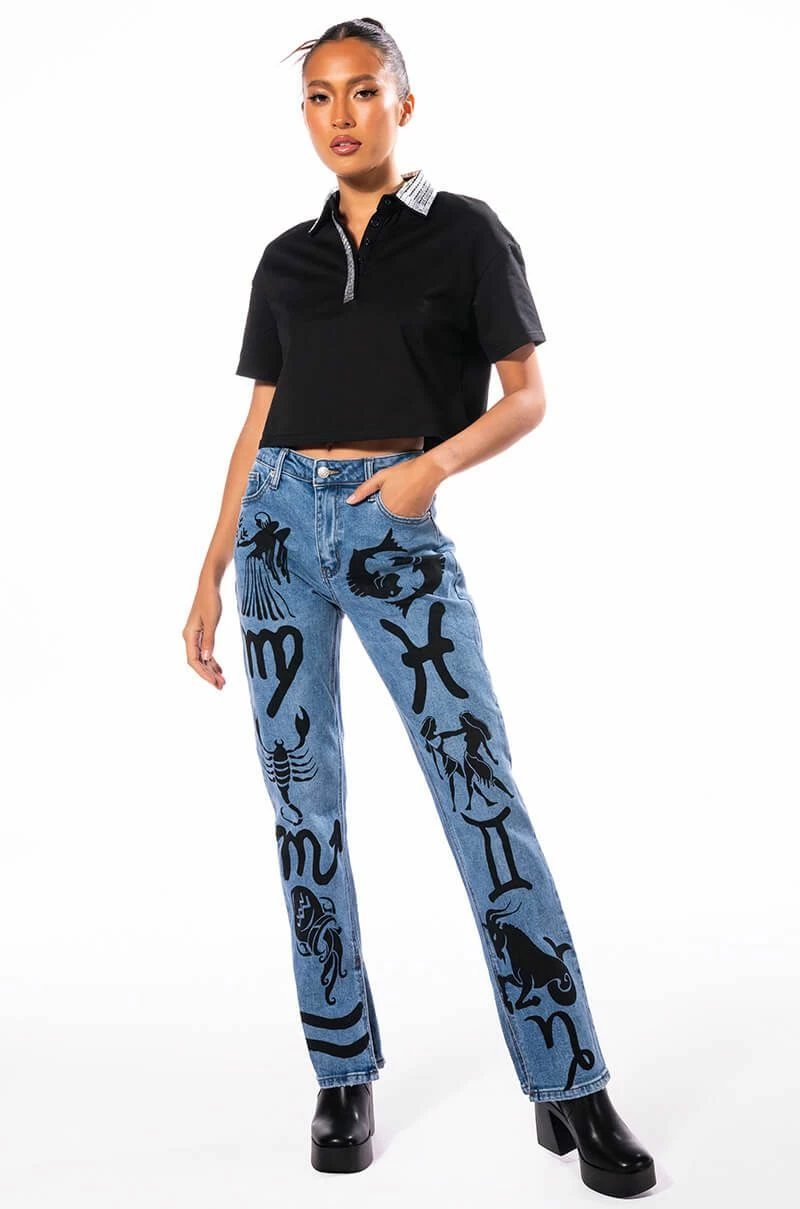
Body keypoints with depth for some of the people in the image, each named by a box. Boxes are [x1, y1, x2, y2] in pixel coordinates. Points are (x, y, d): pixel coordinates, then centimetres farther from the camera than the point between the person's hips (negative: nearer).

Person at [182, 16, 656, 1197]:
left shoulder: (466, 233, 4)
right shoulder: (285, 258, 14)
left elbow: (528, 395, 2)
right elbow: (258, 425, 15)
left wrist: (434, 462, -16)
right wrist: (211, 574, 11)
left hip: (396, 534, -4)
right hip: (280, 524, 4)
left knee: (484, 795, -10)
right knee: (305, 802, 4)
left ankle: (570, 1087, -1)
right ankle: (345, 1076, 17)